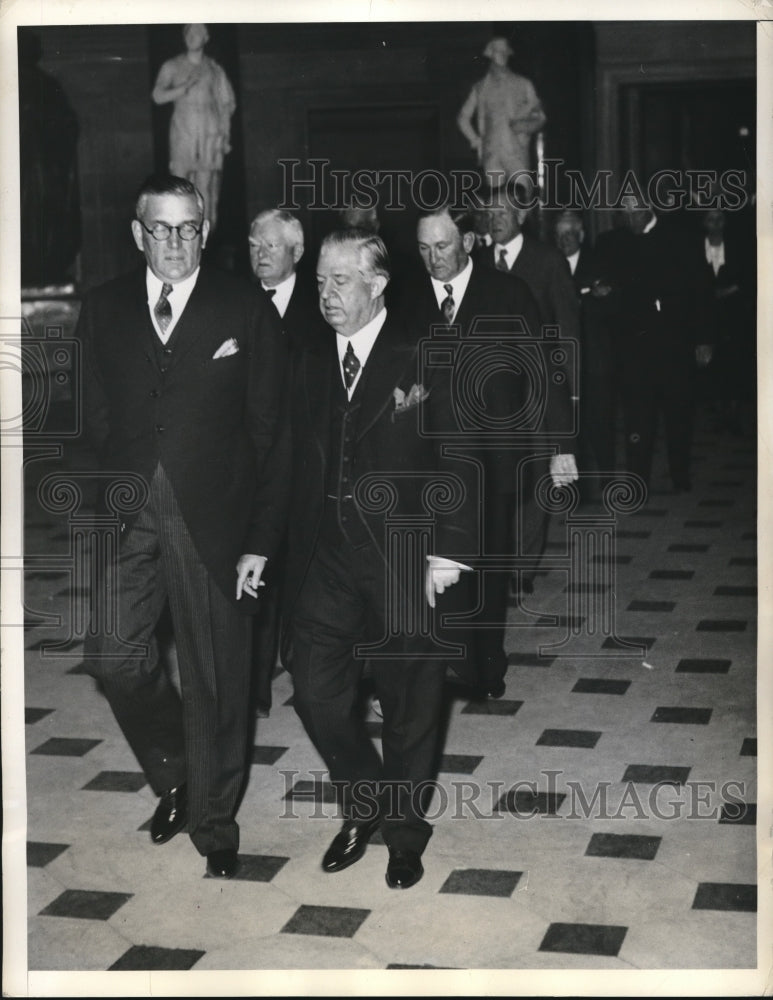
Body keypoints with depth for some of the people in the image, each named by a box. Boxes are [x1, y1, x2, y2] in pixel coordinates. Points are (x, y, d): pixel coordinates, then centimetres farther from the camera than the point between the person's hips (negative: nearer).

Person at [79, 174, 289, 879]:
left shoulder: (247, 311, -2)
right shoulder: (103, 310, 7)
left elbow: (272, 433, -3)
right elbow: (94, 421, 8)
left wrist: (261, 540, -8)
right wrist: (99, 507, -4)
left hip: (212, 517, -2)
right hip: (126, 514, 3)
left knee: (215, 675, 5)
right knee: (114, 654, -4)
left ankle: (214, 821, 25)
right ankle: (174, 774, 25)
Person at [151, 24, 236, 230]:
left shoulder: (215, 70, 12)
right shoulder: (172, 67, 8)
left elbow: (226, 103, 13)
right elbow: (158, 96, -2)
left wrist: (225, 135, 5)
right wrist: (185, 87, -14)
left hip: (210, 132, 0)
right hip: (182, 131, 0)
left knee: (206, 184, -6)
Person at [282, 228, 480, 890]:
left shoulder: (426, 361, -6)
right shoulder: (311, 364, 9)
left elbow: (456, 462, -7)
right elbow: (303, 463, 10)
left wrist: (448, 553, -12)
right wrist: (297, 550, 5)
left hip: (405, 557, -4)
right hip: (328, 556, 4)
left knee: (408, 705, 7)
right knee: (317, 693, 0)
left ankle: (405, 831, 27)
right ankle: (364, 806, 25)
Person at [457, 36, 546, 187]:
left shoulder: (523, 84, 11)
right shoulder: (481, 88, 14)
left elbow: (540, 117, 14)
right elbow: (463, 117, 24)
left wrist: (526, 125, -7)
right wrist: (475, 140, 12)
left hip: (517, 152, -1)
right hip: (491, 154, 1)